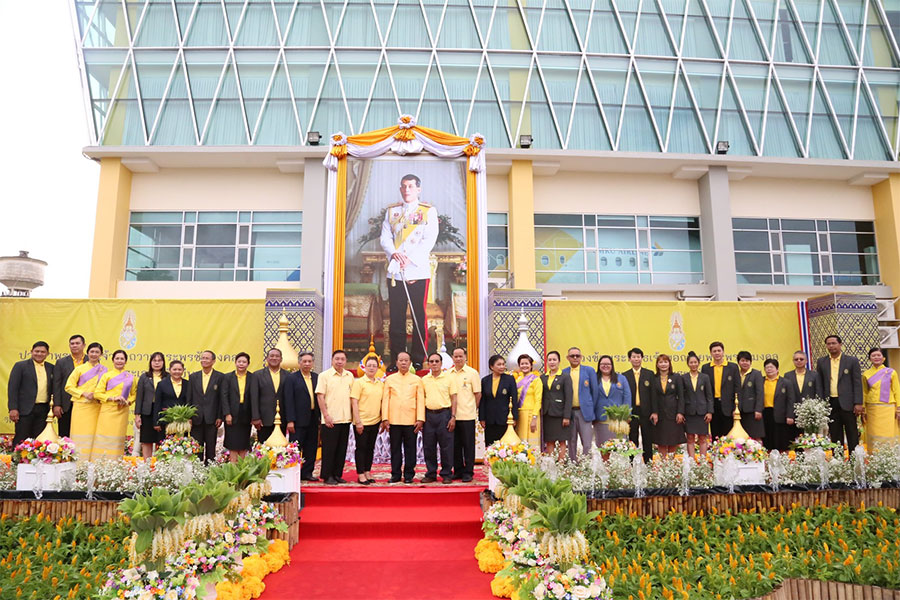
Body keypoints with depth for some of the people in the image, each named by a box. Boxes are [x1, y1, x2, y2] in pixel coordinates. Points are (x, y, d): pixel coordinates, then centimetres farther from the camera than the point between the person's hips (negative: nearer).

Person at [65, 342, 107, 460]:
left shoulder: (103, 370, 10)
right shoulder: (80, 369, 6)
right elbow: (69, 386, 4)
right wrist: (84, 393, -9)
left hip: (96, 408, 1)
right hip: (81, 406, -1)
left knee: (92, 435, -1)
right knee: (80, 435, -4)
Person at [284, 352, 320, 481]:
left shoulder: (317, 377, 10)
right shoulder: (292, 378, -3)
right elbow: (289, 401, -9)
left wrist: (321, 417, 4)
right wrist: (290, 420, -14)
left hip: (313, 419, 5)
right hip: (299, 419, -5)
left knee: (311, 448, 10)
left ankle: (307, 472, 21)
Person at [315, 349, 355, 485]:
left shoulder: (350, 376, 11)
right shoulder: (324, 375, -3)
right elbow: (320, 396, -6)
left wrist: (352, 415, 7)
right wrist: (326, 415, -11)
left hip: (345, 419, 5)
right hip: (330, 420, -5)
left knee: (342, 449, 9)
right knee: (329, 449, 0)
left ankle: (337, 474, 19)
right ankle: (327, 476, 11)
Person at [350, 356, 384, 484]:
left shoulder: (381, 384, 9)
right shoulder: (359, 382, -6)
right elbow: (354, 403, -10)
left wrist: (383, 419, 10)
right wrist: (358, 422, -14)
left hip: (375, 421, 5)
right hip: (361, 422, -5)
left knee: (370, 448, 11)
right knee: (361, 447, 1)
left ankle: (367, 472, 21)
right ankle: (360, 474, 9)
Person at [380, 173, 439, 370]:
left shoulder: (429, 211, 7)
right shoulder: (391, 211, 17)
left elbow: (429, 239, -4)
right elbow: (385, 237, 9)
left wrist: (409, 258, -13)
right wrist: (393, 253, -12)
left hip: (418, 271, -3)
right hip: (394, 272, 3)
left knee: (419, 317, -1)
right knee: (396, 318, 4)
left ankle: (418, 360, 8)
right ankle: (396, 360, 12)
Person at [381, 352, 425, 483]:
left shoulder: (417, 380, 7)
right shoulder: (390, 379, 10)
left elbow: (420, 400, 3)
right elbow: (385, 399, 7)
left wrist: (420, 419, -5)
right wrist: (385, 418, -1)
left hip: (411, 421, -1)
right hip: (394, 420, 1)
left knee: (410, 449, 3)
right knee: (395, 449, 6)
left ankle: (409, 475, 13)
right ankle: (395, 474, 15)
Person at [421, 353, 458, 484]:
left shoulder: (449, 377, 1)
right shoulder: (424, 380, 10)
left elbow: (453, 398, 0)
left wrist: (453, 417, -8)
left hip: (444, 414, -3)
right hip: (428, 414, 3)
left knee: (446, 446, 0)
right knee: (429, 446, 7)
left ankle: (447, 474, 11)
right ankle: (431, 474, 18)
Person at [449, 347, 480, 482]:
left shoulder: (472, 373, -1)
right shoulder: (448, 374, 9)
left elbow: (478, 394, 1)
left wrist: (472, 409, 1)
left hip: (467, 415, -4)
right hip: (452, 415, 4)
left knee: (468, 445, 2)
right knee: (455, 444, 9)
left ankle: (468, 472, 11)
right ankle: (458, 471, 20)